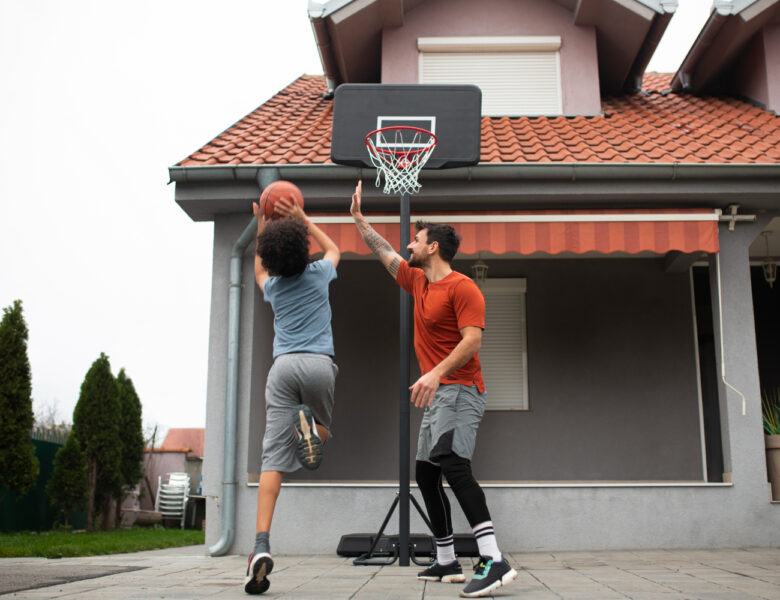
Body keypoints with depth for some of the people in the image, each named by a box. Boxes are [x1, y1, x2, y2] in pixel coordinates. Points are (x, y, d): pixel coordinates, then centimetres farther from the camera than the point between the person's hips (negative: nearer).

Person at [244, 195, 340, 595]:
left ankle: (262, 546, -19)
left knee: (273, 457, -7)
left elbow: (259, 269, 43)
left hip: (283, 366, 1)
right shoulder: (318, 274, 11)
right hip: (319, 364, -1)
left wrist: (260, 224, 44)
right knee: (323, 424, 28)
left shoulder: (273, 287, 16)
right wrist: (301, 218, 35)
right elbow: (333, 248, 35)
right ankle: (314, 427, -11)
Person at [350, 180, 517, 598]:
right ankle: (447, 563, 19)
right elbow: (383, 253, 29)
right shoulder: (418, 281, 16)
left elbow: (472, 340, -20)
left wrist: (437, 372, -29)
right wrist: (358, 217, 31)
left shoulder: (462, 288, -10)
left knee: (451, 462, -27)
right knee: (425, 473, 11)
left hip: (458, 390, -10)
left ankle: (494, 560, -32)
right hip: (436, 393, 10)